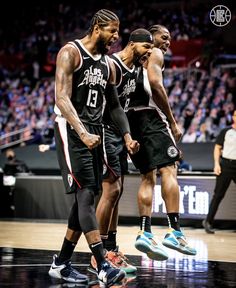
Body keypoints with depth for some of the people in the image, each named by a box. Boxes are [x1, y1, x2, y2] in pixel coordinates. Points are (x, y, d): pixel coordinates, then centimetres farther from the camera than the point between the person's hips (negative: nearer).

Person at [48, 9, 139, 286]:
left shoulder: (108, 64, 14)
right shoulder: (70, 52, -9)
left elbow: (114, 105, 22)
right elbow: (62, 98, -19)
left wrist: (127, 135, 6)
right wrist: (83, 134, -32)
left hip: (95, 133, 8)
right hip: (71, 130, -8)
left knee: (86, 198, 6)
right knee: (86, 194, -16)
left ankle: (61, 263, 16)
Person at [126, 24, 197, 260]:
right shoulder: (154, 54, 3)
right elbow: (155, 84, -14)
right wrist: (172, 122, -12)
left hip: (129, 117, 9)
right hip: (149, 115, -9)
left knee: (148, 177, 7)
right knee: (168, 170, -13)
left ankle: (145, 233, -4)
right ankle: (174, 231, -23)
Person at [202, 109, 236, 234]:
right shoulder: (226, 131, 3)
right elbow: (217, 147, 4)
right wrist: (217, 164, -6)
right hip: (226, 165, -2)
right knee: (218, 195, -1)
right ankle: (208, 221, 6)